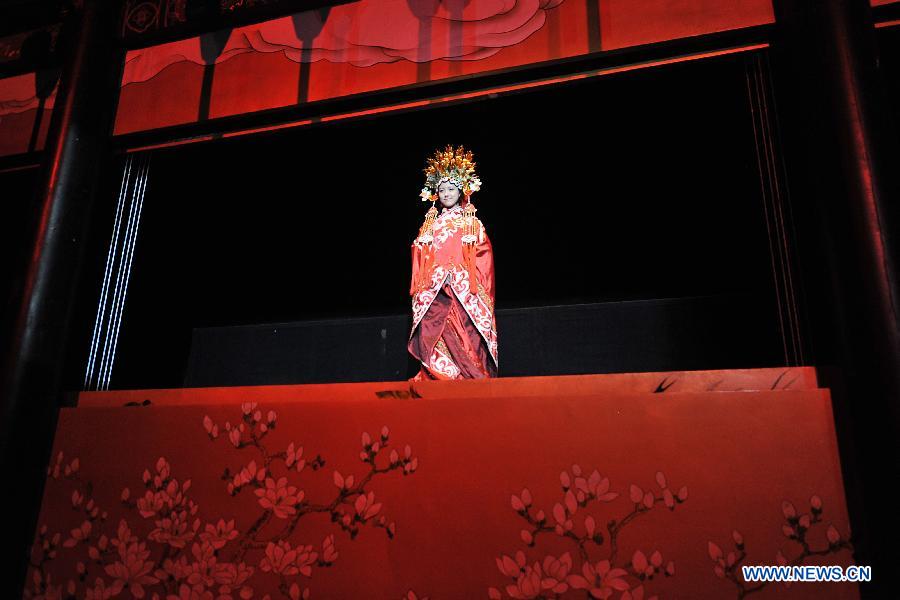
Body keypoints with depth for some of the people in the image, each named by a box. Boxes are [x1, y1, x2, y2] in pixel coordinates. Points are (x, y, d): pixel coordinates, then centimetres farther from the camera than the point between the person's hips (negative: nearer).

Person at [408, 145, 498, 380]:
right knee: (431, 341, -11)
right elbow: (420, 262, 14)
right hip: (434, 294, 2)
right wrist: (420, 290, 4)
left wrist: (458, 277, -8)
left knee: (464, 340, -9)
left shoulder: (472, 224, 10)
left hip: (463, 293, -2)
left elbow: (482, 258, 2)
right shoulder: (430, 225, 17)